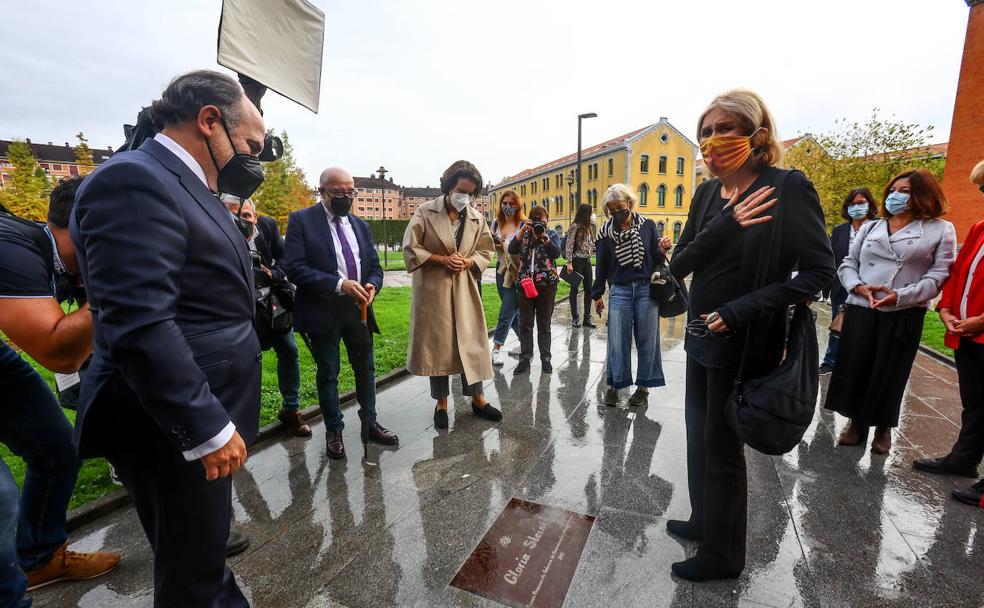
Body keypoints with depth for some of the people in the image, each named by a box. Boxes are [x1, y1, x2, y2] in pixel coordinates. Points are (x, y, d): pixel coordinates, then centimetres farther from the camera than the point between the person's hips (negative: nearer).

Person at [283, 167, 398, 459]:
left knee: (366, 369, 14)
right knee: (328, 375, 11)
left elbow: (375, 266, 10)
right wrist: (339, 284, -25)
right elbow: (295, 268, -16)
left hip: (359, 309, 5)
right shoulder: (301, 221, -6)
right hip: (323, 312, -4)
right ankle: (334, 432, 29)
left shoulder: (360, 225, 10)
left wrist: (372, 284, -13)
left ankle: (370, 424, 32)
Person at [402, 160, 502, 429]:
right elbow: (410, 248, -7)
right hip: (433, 287, -2)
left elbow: (486, 251, 10)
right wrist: (442, 259, -17)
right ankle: (441, 403, 21)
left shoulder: (477, 218, 3)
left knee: (471, 341, 6)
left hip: (465, 288, 3)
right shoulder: (425, 212, -6)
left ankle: (478, 399, 22)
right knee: (436, 344, 6)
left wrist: (467, 262, -10)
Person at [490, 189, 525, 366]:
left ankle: (496, 348, 8)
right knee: (513, 311, 15)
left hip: (516, 273, -6)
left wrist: (505, 244, -20)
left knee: (506, 312, -3)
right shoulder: (496, 223, 7)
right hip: (501, 270, 6)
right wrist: (495, 245, -7)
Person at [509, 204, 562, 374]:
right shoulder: (524, 234, 9)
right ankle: (524, 359, 11)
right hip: (525, 283, 1)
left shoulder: (552, 234, 6)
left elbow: (557, 253, -11)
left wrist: (544, 236, -18)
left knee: (544, 324, 7)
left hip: (547, 284, -1)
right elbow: (512, 250, -7)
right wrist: (522, 231, -15)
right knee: (525, 324, 4)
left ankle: (545, 359, 16)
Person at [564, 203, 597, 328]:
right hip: (577, 261, -7)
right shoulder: (575, 227, -8)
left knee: (588, 290, 6)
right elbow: (569, 246, -12)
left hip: (586, 261, 7)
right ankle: (575, 318, 12)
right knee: (575, 289, 3)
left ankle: (587, 318, 14)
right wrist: (569, 263, -17)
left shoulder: (588, 226, 14)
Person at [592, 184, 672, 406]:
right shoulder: (606, 233, 2)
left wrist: (663, 249, -15)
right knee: (617, 340, 0)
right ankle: (613, 385, 15)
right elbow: (602, 265, 9)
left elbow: (656, 258, 7)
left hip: (647, 289, 0)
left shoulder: (648, 226, 1)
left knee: (647, 339, 6)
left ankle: (644, 386, 20)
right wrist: (597, 294, 13)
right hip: (619, 291, 0)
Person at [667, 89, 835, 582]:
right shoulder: (707, 193, 4)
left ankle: (721, 556, 31)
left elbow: (819, 271, -14)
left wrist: (739, 312, -22)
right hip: (700, 337, 6)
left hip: (744, 345, -6)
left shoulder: (788, 187, -13)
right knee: (699, 437, 19)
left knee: (722, 448, 8)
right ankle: (703, 522, 42)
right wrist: (726, 223, -18)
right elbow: (679, 264, -3)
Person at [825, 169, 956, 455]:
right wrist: (859, 287, -8)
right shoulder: (870, 228, 14)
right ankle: (856, 422, 23)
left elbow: (939, 275, -3)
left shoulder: (940, 230, 5)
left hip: (904, 315, -2)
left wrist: (900, 296, -17)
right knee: (854, 368, 5)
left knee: (889, 374, 6)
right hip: (860, 310, 2)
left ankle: (883, 428, 26)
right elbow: (848, 264, 11)